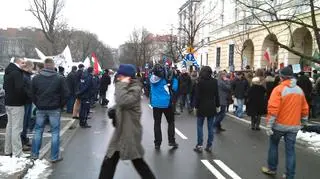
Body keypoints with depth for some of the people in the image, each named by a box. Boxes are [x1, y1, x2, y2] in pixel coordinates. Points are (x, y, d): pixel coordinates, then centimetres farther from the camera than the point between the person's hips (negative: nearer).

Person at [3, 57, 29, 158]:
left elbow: (5, 86, 20)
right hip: (16, 104, -10)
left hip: (8, 103, 10)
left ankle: (8, 150, 27)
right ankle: (17, 153, -1)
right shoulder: (17, 73, -18)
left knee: (10, 126, 17)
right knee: (16, 128, -6)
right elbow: (20, 88, -26)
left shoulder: (8, 72, 13)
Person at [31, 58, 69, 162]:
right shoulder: (60, 79, -8)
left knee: (38, 131, 14)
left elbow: (32, 94, 6)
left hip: (40, 109, 3)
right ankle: (55, 157, 8)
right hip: (54, 109, -3)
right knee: (55, 132, 4)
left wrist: (38, 105, 16)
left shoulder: (36, 78, 1)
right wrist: (60, 105, 6)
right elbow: (65, 94, -8)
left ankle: (34, 154, 21)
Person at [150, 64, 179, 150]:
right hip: (166, 103, -3)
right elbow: (174, 88, -9)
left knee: (157, 123, 9)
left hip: (156, 104, 3)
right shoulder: (165, 79, -11)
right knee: (171, 122, 13)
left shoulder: (152, 79, -7)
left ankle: (157, 143, 10)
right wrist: (174, 78, -5)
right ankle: (171, 141, 11)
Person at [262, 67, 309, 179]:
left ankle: (272, 168, 26)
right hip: (294, 126, 4)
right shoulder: (300, 90, 6)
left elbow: (273, 109, -19)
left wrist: (269, 125, -16)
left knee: (273, 145, 15)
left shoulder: (279, 89, -13)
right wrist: (303, 122, 25)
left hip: (279, 125, -4)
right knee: (290, 150, 8)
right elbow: (304, 109, 13)